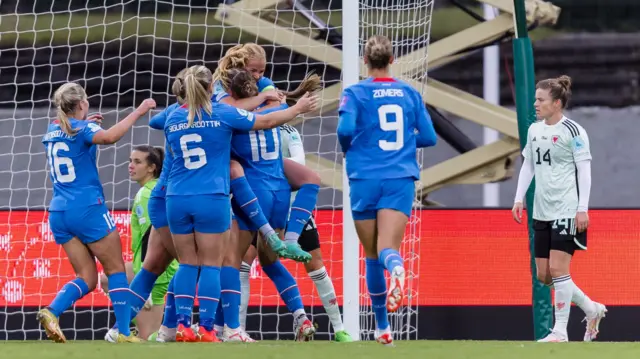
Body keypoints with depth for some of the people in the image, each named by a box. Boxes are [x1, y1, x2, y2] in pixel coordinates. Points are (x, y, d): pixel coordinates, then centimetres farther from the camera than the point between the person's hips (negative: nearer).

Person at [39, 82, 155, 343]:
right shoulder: (82, 128, -9)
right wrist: (138, 112, -25)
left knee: (87, 277, 7)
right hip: (87, 209, -7)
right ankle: (123, 332, -2)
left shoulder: (51, 131, 13)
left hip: (59, 212, 7)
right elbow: (109, 137, -31)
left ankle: (52, 311, -18)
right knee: (116, 269, 4)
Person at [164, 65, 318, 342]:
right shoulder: (221, 113, -4)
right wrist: (298, 109, 19)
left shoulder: (172, 119, 7)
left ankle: (182, 325, 2)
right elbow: (266, 122, 4)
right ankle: (206, 328, -5)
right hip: (211, 198, -4)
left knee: (187, 264, 9)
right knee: (211, 265, 0)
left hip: (177, 199, 4)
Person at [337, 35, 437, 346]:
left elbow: (345, 128, -15)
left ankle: (382, 327, 16)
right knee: (388, 248, -10)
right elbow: (428, 137, 9)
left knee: (372, 255, 11)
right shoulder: (409, 93, 9)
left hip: (365, 179, -1)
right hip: (400, 179, 1)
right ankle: (396, 268, -49)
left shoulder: (355, 93, 0)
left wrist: (347, 148, 7)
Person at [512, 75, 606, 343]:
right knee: (543, 275, 7)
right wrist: (519, 199, 11)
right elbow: (528, 166, 20)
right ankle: (592, 310, 24)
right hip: (542, 211, 8)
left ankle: (560, 331, -6)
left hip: (567, 210, -8)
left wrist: (582, 209, -15)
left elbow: (584, 171, -10)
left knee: (557, 268, -12)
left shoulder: (573, 131, -9)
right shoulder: (535, 130, 12)